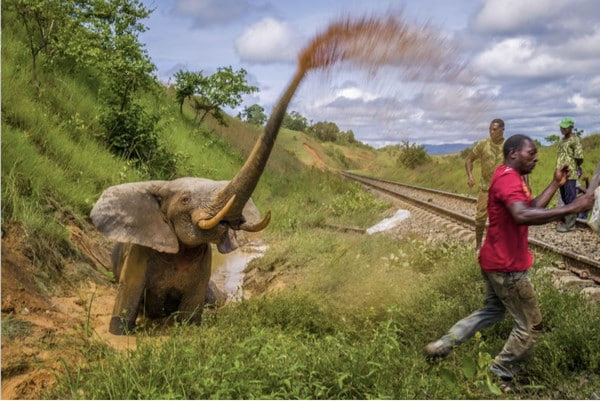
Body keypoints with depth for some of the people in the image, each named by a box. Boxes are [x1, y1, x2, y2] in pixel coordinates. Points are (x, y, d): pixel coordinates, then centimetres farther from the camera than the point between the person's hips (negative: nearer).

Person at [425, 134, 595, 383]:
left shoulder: (510, 177, 13)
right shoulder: (508, 178, -22)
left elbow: (532, 209, 12)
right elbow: (522, 216, -40)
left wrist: (556, 184, 7)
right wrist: (571, 208, -40)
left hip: (495, 261, 11)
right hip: (507, 266, -11)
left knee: (494, 310, 26)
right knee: (530, 325, 5)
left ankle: (443, 345, 24)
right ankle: (499, 376, 18)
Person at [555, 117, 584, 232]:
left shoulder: (575, 140, -11)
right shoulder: (561, 140, 15)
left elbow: (580, 159, -14)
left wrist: (572, 168, 1)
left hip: (570, 174, -9)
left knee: (570, 199, -5)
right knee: (564, 198, 15)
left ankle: (570, 224, -2)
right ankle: (567, 220, 25)